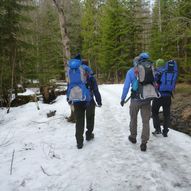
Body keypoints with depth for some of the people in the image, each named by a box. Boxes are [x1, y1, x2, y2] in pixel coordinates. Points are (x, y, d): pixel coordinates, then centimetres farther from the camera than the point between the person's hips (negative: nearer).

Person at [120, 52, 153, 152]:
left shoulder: (131, 71, -5)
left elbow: (126, 86, -5)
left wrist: (122, 99, 4)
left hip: (135, 99, -1)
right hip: (147, 99, 1)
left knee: (133, 119, 18)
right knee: (146, 121, 7)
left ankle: (133, 137, 35)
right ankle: (143, 143, 6)